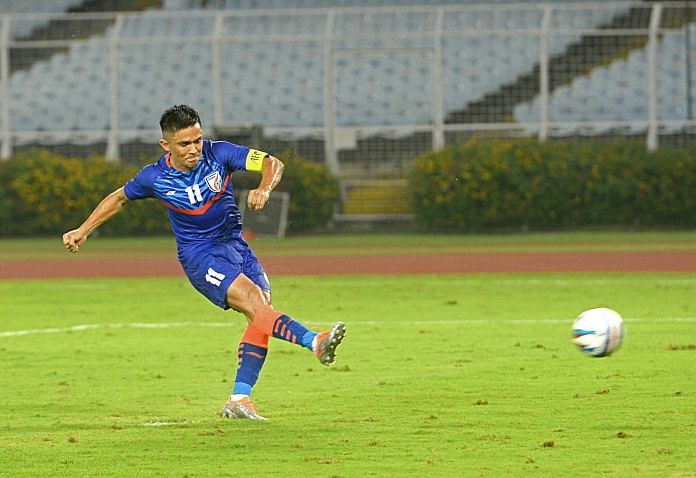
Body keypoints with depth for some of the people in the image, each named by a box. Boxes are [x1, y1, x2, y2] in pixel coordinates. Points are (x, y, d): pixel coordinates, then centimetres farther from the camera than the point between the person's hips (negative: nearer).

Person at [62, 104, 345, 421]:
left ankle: (240, 399, -10)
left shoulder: (218, 154, -8)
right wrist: (83, 231, 17)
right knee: (252, 300, -27)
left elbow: (272, 163, -10)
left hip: (235, 244, 4)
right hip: (199, 255, -4)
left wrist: (264, 189, -31)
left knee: (262, 312, -12)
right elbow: (120, 198, 12)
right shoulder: (155, 178, -8)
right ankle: (315, 342, -43)